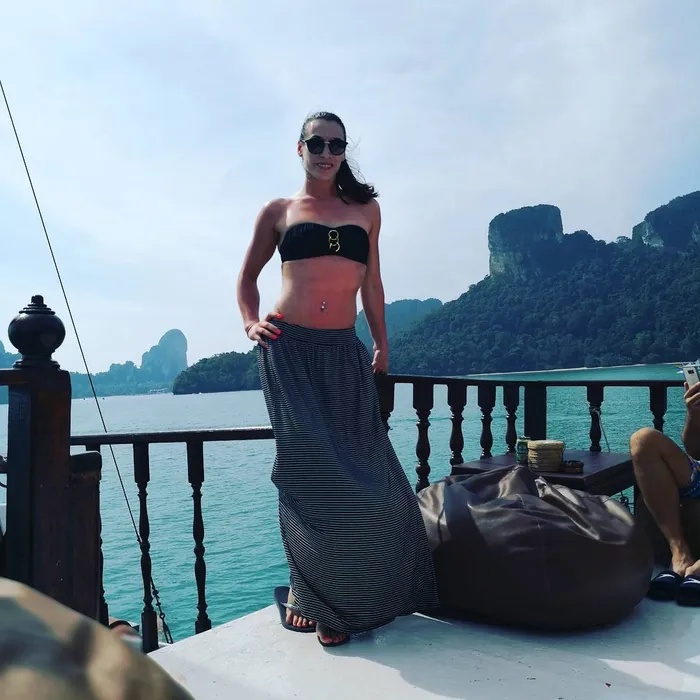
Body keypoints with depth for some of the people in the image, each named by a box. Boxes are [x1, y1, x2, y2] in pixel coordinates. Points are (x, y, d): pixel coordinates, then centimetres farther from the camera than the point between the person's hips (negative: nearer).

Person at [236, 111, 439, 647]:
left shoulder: (366, 209, 15)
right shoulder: (278, 212, 11)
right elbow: (248, 277, 19)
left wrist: (382, 347, 18)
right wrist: (251, 323, 3)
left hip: (345, 353, 2)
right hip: (289, 349, -2)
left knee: (361, 471, 0)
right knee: (309, 468, -5)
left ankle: (343, 596, 19)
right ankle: (305, 587, 14)